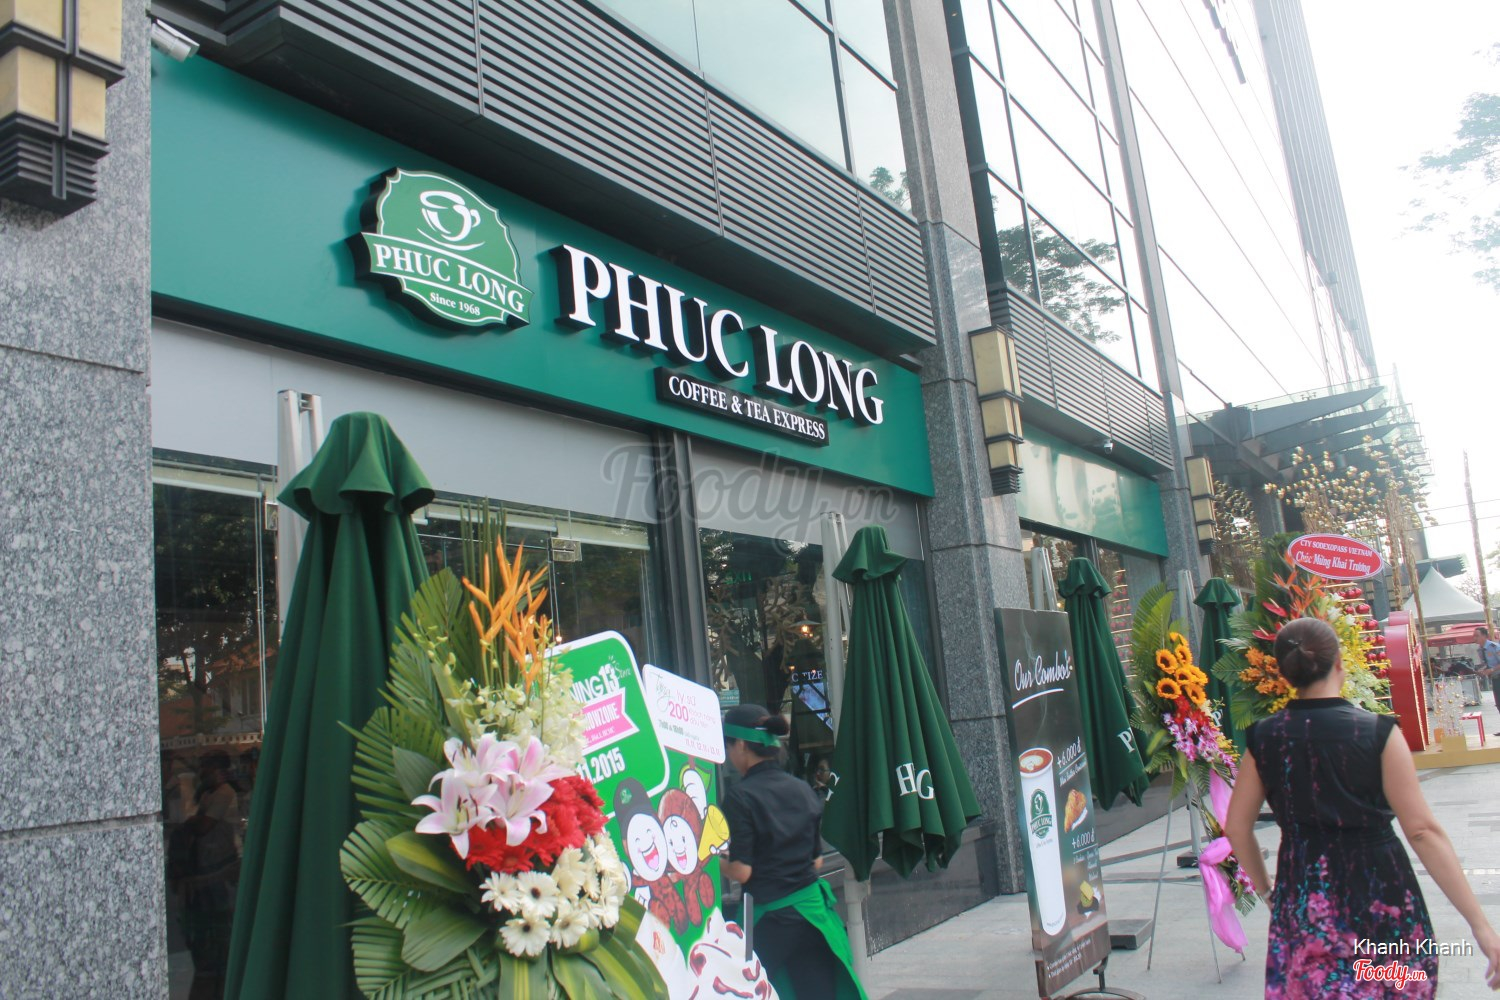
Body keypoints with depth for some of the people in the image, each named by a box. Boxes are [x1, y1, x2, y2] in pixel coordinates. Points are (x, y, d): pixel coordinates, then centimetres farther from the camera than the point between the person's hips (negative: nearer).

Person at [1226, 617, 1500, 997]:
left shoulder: (1264, 739, -3)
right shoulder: (1377, 732, -12)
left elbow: (1236, 827, 2)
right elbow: (1422, 831, -14)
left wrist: (1266, 891, 18)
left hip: (1301, 903, 3)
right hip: (1380, 899, -2)